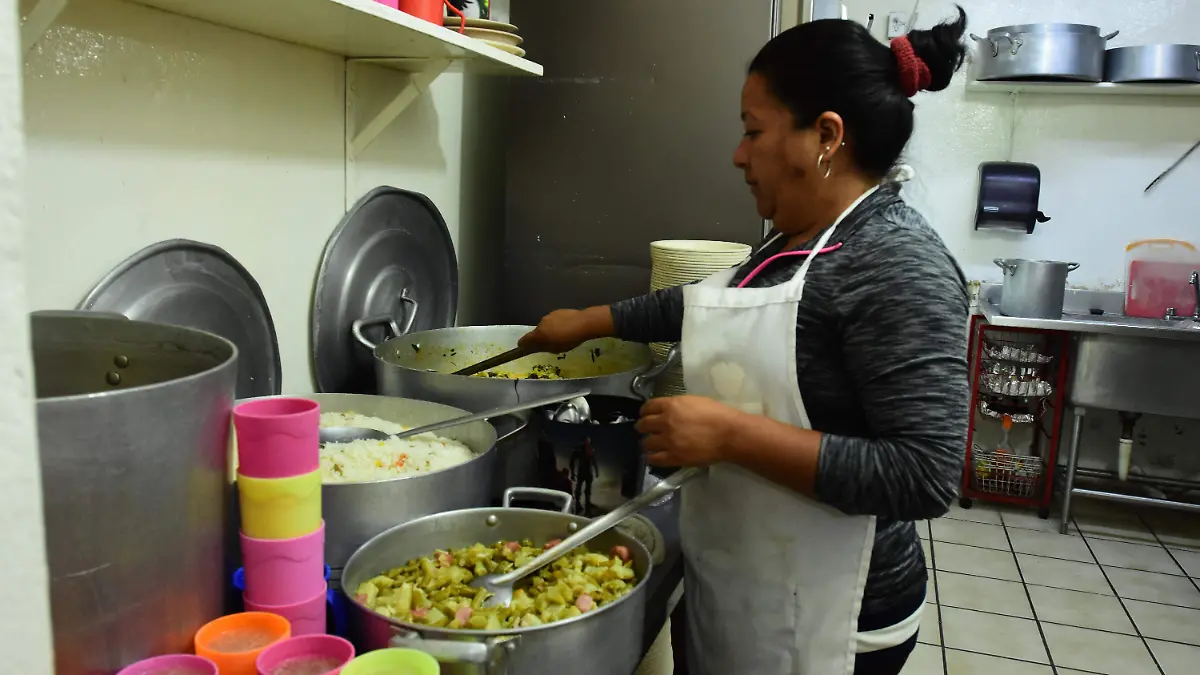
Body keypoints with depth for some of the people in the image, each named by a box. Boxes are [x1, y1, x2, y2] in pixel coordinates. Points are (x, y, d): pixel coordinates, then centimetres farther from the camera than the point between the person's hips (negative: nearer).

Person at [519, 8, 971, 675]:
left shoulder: (899, 264, -23)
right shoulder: (799, 240, 4)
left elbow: (926, 476, -27)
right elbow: (710, 305, 21)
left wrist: (732, 433, -28)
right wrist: (589, 321, 22)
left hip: (825, 621, -8)